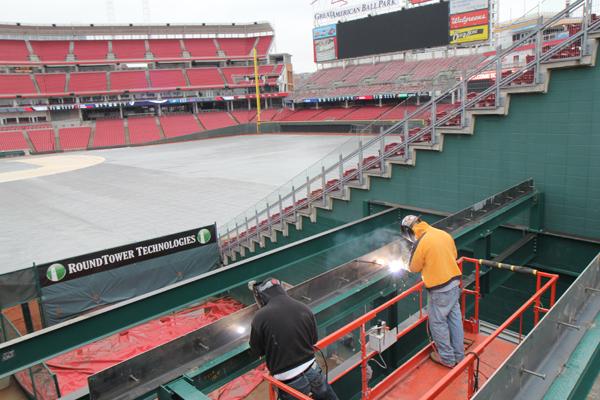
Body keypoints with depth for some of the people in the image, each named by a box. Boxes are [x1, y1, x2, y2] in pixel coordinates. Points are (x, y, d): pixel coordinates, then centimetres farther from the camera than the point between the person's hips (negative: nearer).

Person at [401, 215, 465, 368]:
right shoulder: (444, 234, 2)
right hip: (454, 282, 7)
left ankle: (447, 358, 21)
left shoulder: (420, 243, -19)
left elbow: (414, 268, -7)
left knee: (438, 322, 9)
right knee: (455, 319, 18)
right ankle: (458, 354, 31)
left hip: (439, 289, -7)